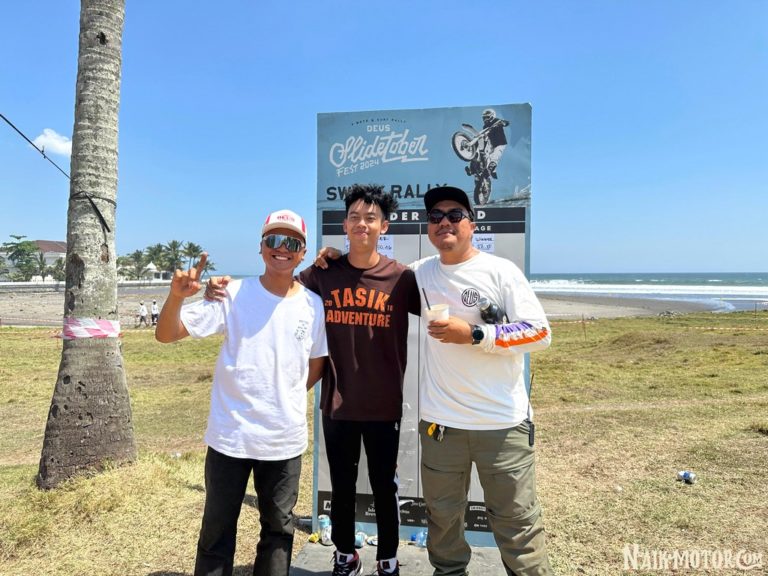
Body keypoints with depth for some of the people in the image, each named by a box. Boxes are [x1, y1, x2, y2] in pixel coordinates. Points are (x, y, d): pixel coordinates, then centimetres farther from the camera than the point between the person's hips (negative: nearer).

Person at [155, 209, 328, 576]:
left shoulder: (313, 305, -1)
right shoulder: (233, 294, -8)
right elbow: (165, 335, -12)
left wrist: (287, 401, 6)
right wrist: (177, 295, -29)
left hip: (285, 439, 2)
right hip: (230, 436, -2)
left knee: (279, 528, 19)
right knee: (217, 530, 14)